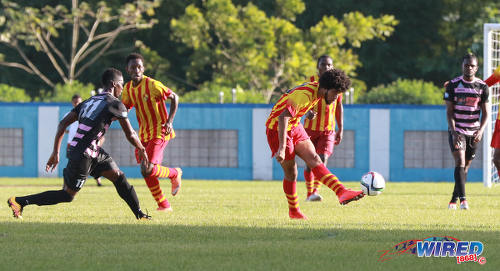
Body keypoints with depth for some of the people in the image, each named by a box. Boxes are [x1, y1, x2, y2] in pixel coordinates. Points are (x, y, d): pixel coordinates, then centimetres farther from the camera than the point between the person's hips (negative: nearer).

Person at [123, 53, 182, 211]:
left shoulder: (153, 85, -16)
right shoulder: (128, 89, 4)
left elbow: (174, 97, -8)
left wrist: (169, 121, -15)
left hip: (159, 133, -7)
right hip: (144, 134, 7)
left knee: (147, 170, -18)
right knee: (147, 173, 5)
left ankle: (175, 174, 10)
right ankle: (163, 205, 19)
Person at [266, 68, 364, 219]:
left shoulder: (316, 89, 1)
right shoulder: (304, 95, -29)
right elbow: (283, 118, -39)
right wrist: (282, 148, -44)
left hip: (295, 127, 8)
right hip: (277, 129, -8)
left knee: (314, 159, -9)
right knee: (291, 174, -4)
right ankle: (293, 211, 6)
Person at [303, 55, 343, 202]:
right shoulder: (311, 81, -2)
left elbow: (339, 107, 12)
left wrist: (340, 129, 10)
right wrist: (308, 112, -32)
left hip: (328, 129, 1)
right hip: (311, 128, -1)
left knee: (323, 158, -17)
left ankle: (315, 191, -22)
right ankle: (309, 193, 18)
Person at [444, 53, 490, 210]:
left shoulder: (482, 87, 1)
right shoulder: (453, 85, -3)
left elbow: (486, 113, 1)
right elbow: (449, 112, -4)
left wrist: (480, 131, -17)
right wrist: (454, 132, -18)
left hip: (473, 132, 3)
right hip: (457, 131, -3)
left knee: (466, 166, 8)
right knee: (460, 163, -18)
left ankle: (454, 199, 21)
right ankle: (462, 199, -26)